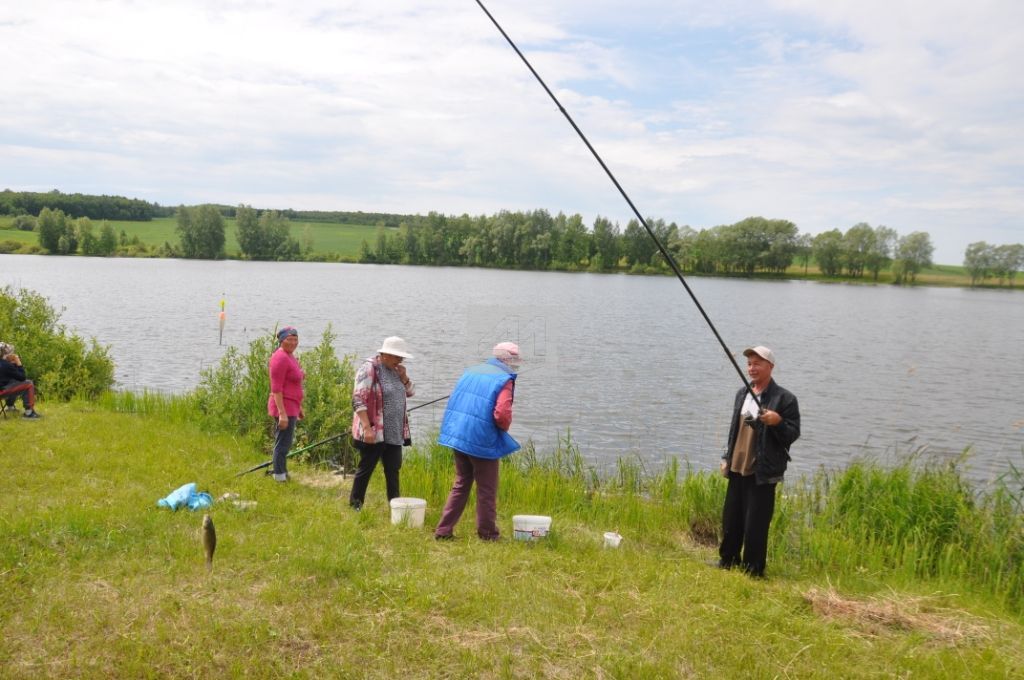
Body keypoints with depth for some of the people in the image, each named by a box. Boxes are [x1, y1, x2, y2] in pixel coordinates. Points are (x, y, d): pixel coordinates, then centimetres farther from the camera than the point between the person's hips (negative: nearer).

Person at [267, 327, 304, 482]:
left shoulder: (290, 356, 14)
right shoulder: (280, 357, -16)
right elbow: (276, 389, -20)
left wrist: (299, 408, 24)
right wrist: (282, 413, -24)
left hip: (291, 407, 10)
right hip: (284, 407, -10)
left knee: (285, 443, 18)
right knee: (283, 444, -3)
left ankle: (281, 473, 29)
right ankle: (280, 477, 4)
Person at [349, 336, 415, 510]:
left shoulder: (394, 369, 11)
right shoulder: (369, 368, -14)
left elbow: (410, 391, 18)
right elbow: (358, 400, -19)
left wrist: (404, 377, -3)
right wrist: (367, 428, -24)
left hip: (394, 432, 7)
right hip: (373, 432, -7)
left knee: (393, 469, 11)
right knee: (366, 468, 3)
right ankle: (355, 504, 17)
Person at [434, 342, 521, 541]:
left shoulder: (470, 372, 13)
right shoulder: (504, 379, -9)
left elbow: (455, 403, 15)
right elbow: (502, 414, -20)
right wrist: (505, 427, 0)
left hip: (456, 435, 7)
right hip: (482, 441, -7)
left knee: (461, 485, 17)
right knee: (487, 489, 8)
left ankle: (443, 530, 15)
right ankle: (487, 532, 19)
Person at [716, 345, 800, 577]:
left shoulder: (784, 398, -9)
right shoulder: (742, 394, 12)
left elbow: (793, 434, -9)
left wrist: (778, 422, -28)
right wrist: (726, 458, 17)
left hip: (762, 473, -6)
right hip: (737, 469, 7)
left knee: (755, 525, -2)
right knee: (731, 520, 14)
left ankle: (753, 571, 13)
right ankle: (727, 562, 30)